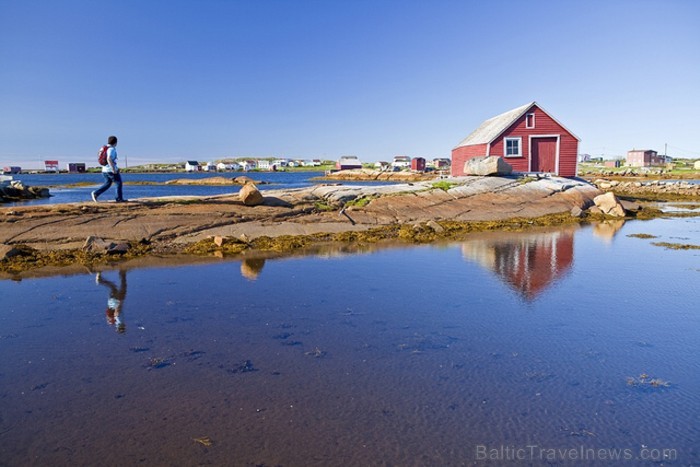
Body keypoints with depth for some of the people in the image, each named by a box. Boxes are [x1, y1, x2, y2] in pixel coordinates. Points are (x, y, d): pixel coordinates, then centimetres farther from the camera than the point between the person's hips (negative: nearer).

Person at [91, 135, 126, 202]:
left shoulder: (106, 148, 13)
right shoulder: (112, 149, -16)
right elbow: (109, 159, -29)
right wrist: (114, 169, -27)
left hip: (105, 170, 9)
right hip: (111, 170, -9)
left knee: (107, 184, 17)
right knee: (119, 183, 4)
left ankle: (95, 193, 5)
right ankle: (119, 198, 7)